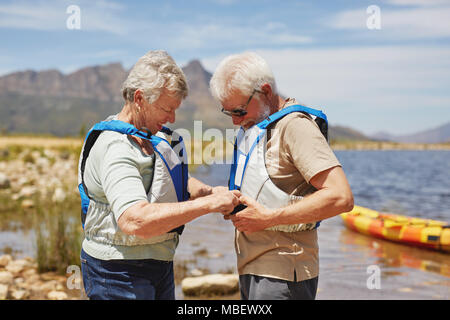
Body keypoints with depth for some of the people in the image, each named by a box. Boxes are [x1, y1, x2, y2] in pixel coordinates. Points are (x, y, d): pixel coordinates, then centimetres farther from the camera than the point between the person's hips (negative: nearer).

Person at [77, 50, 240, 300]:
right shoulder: (115, 149, -23)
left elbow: (176, 183, 22)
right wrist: (208, 204, -31)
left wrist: (209, 192, 0)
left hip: (159, 265, 9)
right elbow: (136, 221, -36)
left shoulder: (153, 135, 8)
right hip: (118, 273, -9)